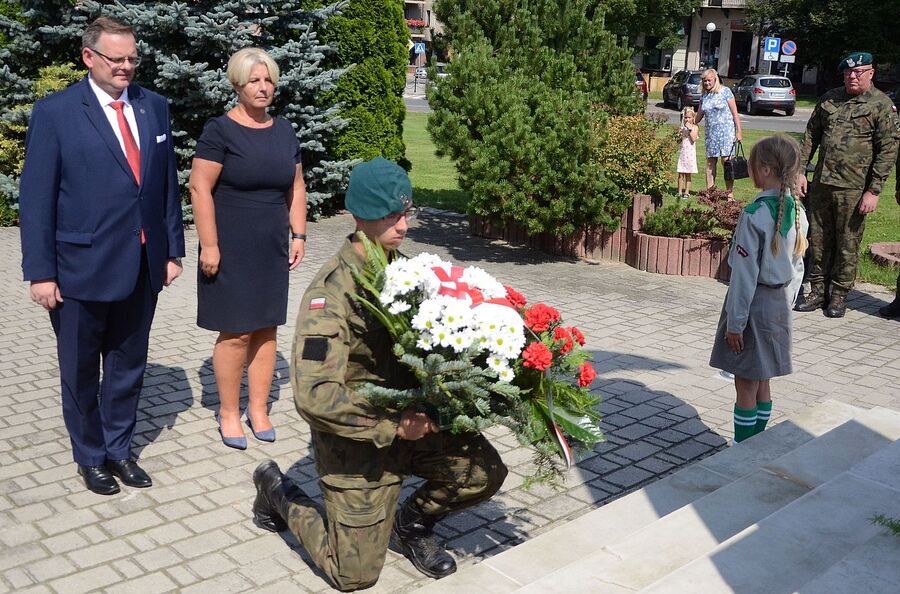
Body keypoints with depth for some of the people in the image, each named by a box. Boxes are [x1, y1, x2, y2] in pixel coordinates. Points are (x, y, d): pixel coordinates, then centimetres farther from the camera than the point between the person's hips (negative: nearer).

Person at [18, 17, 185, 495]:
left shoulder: (154, 107, 6)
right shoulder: (55, 112, -8)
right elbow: (36, 199, -8)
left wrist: (172, 249, 7)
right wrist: (40, 272, -11)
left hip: (142, 266, 4)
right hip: (82, 267, -4)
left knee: (128, 366, 16)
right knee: (81, 372, 12)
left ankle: (119, 449, 33)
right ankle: (90, 457, 31)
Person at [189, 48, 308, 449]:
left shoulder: (284, 131, 9)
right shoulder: (220, 130, -8)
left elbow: (296, 188, 14)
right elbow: (200, 189, -12)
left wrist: (298, 235, 8)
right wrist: (209, 246, -15)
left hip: (272, 250, 5)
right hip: (231, 250, -5)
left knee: (266, 329, 9)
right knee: (235, 333, -1)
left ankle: (259, 409, 21)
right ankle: (229, 413, 15)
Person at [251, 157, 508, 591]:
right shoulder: (332, 290, -23)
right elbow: (314, 396, -30)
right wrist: (394, 426, -27)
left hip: (411, 418, 6)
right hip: (357, 439, -6)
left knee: (485, 472, -13)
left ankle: (412, 523, 17)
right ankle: (278, 492, 26)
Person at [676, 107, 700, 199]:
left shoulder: (694, 127, -2)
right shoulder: (682, 127, 9)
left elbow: (693, 139, -16)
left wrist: (690, 129, -17)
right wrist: (679, 134, -7)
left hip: (690, 152, -3)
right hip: (682, 152, 3)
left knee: (688, 174, 3)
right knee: (681, 174, 2)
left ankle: (687, 192, 9)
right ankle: (680, 192, 7)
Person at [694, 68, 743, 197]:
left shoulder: (725, 91, -2)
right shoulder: (704, 96, 12)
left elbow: (734, 112, -3)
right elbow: (698, 117, 18)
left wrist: (739, 131, -8)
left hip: (726, 131, -5)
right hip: (710, 132, 5)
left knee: (726, 162, -9)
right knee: (710, 163, 5)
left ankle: (730, 194, -6)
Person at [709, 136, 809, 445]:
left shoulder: (754, 215, -21)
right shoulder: (797, 211, 1)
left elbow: (745, 273, -18)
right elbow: (797, 267, 9)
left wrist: (735, 322, -12)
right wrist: (786, 305, 20)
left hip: (754, 302, -7)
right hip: (780, 303, 7)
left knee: (746, 385, 3)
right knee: (762, 383, 17)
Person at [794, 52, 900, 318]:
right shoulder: (829, 99, 10)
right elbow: (811, 135, 15)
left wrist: (873, 191, -12)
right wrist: (800, 170, 7)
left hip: (853, 188, -5)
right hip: (821, 183, 5)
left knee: (847, 244, 4)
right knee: (819, 240, 11)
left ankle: (839, 294, 17)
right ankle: (818, 290, 23)